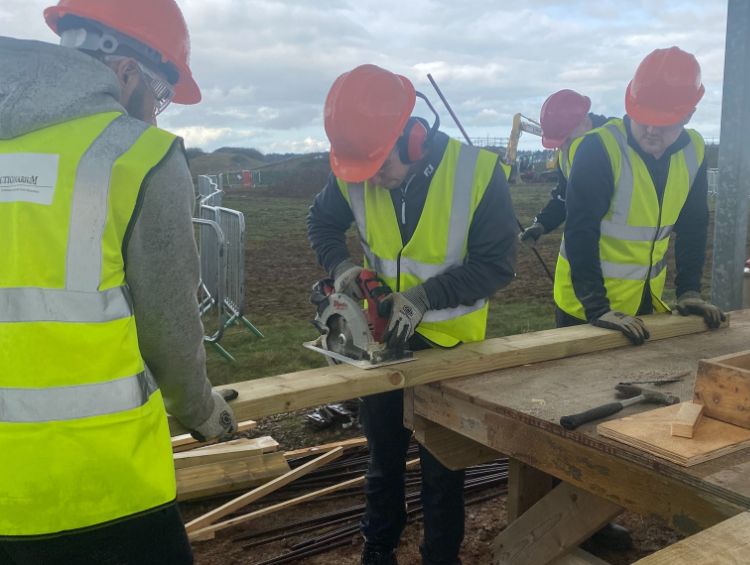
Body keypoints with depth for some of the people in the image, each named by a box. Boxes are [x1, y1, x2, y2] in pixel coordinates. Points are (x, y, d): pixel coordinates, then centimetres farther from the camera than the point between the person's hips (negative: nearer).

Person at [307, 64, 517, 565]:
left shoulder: (478, 171, -25)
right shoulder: (351, 174, -15)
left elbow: (497, 264, -20)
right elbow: (322, 223, 4)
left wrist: (425, 296, -30)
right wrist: (341, 265, -16)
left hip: (450, 342, -3)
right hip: (383, 337, 3)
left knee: (443, 465, 14)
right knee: (384, 454, 22)